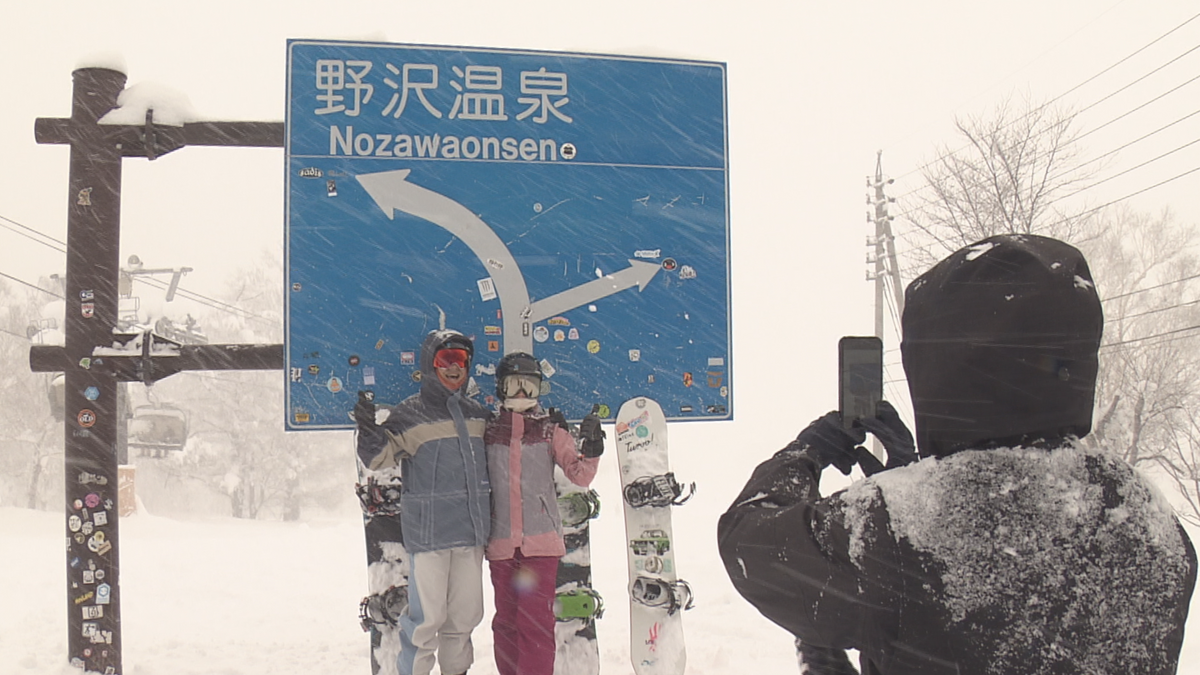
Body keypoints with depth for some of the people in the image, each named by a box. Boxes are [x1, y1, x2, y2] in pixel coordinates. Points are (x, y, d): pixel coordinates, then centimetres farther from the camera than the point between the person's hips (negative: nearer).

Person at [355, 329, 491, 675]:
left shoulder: (478, 414, 14)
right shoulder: (410, 413, -3)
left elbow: (489, 460, 27)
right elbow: (380, 457, -10)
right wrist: (369, 430, -28)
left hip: (471, 530, 6)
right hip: (428, 530, -5)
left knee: (465, 614, 13)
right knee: (427, 615, -5)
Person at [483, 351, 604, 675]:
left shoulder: (551, 430, 4)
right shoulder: (489, 431, 8)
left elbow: (580, 476, -2)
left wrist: (591, 449, -19)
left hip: (541, 541, -2)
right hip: (501, 542, 2)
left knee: (536, 620, -6)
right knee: (506, 621, 9)